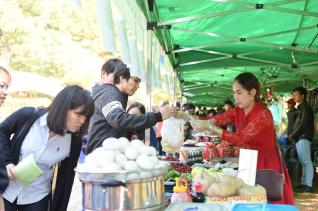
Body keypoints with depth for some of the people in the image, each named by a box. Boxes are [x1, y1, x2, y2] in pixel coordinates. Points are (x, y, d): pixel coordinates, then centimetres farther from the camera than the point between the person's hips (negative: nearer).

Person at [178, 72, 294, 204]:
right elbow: (218, 119, -12)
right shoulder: (238, 111, 0)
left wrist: (210, 128, -31)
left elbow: (240, 139, -29)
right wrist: (187, 117, -23)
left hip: (267, 164, -6)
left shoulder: (263, 114, -22)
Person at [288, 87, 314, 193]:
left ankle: (308, 185, -10)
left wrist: (292, 135, -8)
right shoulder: (300, 108, 20)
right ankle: (304, 184, 11)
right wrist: (293, 135, 7)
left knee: (306, 162, -10)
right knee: (303, 162, 8)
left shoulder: (306, 108, -8)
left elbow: (303, 124, -15)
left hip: (304, 138, -9)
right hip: (299, 138, 9)